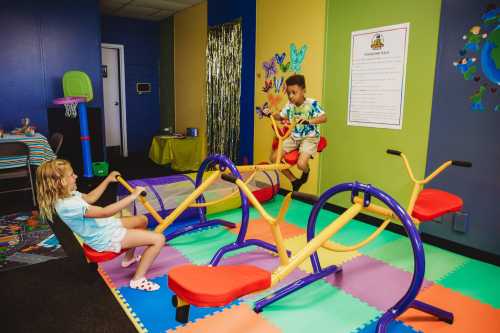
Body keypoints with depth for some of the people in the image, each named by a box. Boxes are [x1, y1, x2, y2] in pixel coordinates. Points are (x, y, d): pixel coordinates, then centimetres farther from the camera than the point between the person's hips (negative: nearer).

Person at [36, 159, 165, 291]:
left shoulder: (67, 194, -1)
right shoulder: (69, 205, -33)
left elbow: (90, 198, 18)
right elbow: (105, 212, -35)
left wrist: (107, 180, 16)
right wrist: (132, 196, -34)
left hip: (105, 227, 10)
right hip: (106, 238, -10)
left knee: (142, 220, 27)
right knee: (159, 239, -14)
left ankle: (129, 257, 39)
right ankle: (138, 280, -2)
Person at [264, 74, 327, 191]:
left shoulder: (312, 103, -18)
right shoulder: (289, 105, -1)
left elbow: (324, 118, -28)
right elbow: (281, 116, 14)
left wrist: (308, 121, -45)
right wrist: (270, 114, -5)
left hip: (309, 138, -6)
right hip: (294, 137, 6)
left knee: (301, 164, -28)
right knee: (274, 157, -5)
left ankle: (306, 172, 16)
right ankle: (294, 181, 13)